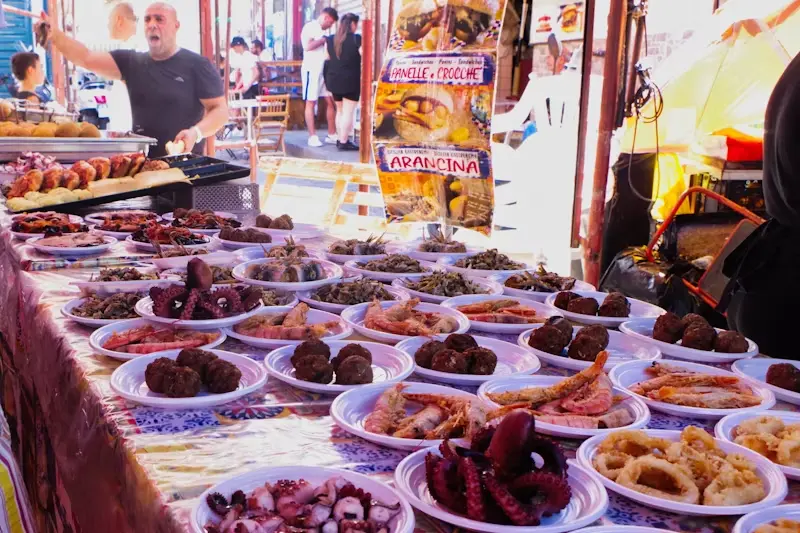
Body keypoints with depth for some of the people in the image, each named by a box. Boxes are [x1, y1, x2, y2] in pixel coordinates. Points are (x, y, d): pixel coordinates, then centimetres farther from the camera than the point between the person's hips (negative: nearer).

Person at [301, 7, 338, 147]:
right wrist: (324, 39, -12)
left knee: (332, 101, 5)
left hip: (325, 70, 8)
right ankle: (312, 136, -1)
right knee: (311, 103, -2)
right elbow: (308, 46, -19)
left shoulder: (324, 31, 17)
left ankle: (331, 135, 12)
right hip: (312, 70, -8)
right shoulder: (310, 27, -6)